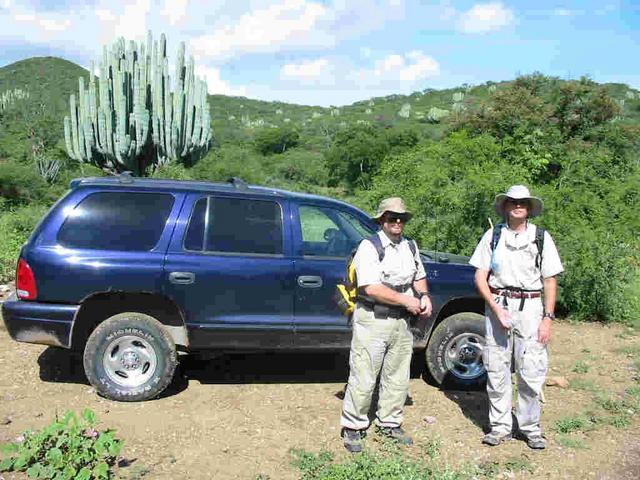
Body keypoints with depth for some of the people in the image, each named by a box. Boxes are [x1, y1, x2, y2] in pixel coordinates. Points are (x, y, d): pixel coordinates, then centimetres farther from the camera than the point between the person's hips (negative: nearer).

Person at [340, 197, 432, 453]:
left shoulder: (410, 246, 12)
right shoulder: (369, 246, -11)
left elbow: (419, 276, 25)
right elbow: (371, 288, -19)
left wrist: (424, 295, 3)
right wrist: (407, 300, -15)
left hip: (402, 321, 7)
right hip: (373, 320, -7)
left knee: (397, 377, 15)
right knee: (363, 378, -2)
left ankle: (389, 422, 31)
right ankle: (353, 427, 13)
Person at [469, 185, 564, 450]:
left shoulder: (542, 237, 7)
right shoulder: (492, 237, 7)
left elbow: (550, 281, 6)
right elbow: (480, 277, 4)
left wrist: (548, 318, -3)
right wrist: (496, 308, -8)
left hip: (530, 307, 0)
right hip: (497, 305, 1)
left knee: (531, 373, -1)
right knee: (497, 371, 5)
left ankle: (531, 428, 15)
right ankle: (500, 426, 17)